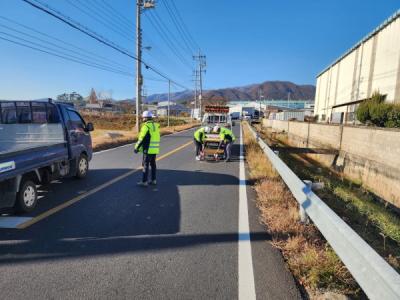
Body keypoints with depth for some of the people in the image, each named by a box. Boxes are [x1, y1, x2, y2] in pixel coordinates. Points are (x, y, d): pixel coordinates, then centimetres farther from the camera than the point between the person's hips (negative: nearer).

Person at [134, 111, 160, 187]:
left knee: (145, 165, -2)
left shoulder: (146, 126, -12)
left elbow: (141, 138, -13)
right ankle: (153, 180, 20)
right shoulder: (156, 125, 11)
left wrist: (136, 148, -4)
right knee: (153, 164, 15)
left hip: (148, 149, -7)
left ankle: (144, 181, 1)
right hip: (155, 149, 8)